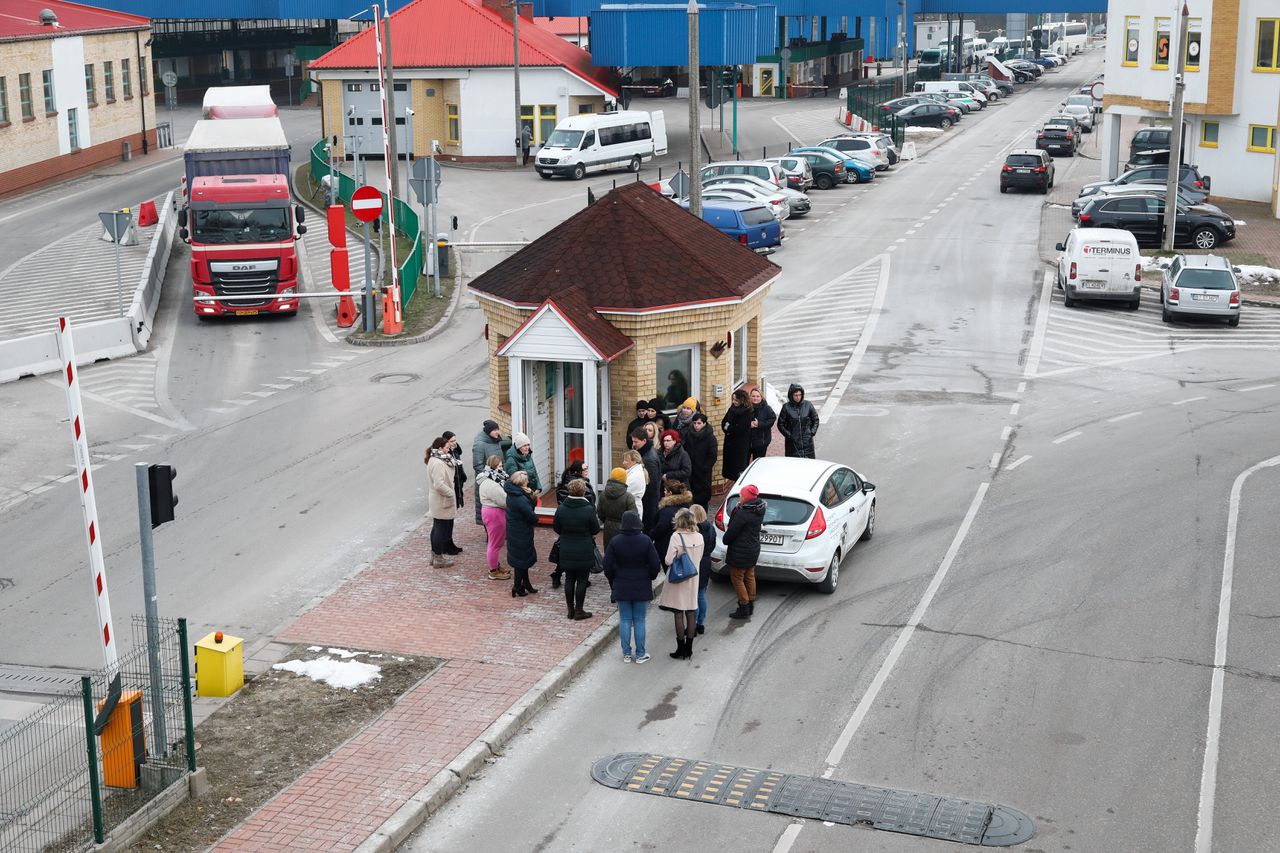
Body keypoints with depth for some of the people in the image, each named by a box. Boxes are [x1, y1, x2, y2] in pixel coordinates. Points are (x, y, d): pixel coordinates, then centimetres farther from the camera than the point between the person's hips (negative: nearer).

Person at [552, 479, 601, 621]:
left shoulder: (561, 509, -7)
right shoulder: (589, 509, -18)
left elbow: (556, 528, 4)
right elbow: (595, 530, -8)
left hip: (566, 551, 4)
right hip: (584, 552, -4)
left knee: (569, 579, 14)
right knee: (582, 581, 6)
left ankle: (570, 609, 21)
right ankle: (579, 611, 10)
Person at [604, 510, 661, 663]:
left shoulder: (615, 542, -8)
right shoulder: (645, 541, -11)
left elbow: (607, 566, -5)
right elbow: (655, 565, -8)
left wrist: (614, 580, 12)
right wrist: (650, 577, 11)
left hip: (621, 587, 1)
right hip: (642, 587, -1)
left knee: (625, 620, 9)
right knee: (639, 621, 7)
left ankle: (626, 654, 12)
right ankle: (640, 655, 12)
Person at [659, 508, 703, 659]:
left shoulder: (676, 537, -18)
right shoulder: (699, 537, -2)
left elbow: (668, 560, -19)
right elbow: (699, 559, 8)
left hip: (678, 579, -5)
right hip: (693, 580, 5)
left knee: (679, 614, 4)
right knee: (691, 613, 11)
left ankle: (681, 650, 9)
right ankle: (689, 649, 18)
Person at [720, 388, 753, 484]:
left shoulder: (746, 412, -15)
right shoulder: (733, 408, 7)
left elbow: (739, 428, -21)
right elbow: (724, 422, 9)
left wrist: (728, 428, -8)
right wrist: (727, 427, -10)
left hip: (741, 445, -7)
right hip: (730, 442, 7)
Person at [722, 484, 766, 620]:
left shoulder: (743, 514, -29)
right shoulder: (759, 510, -2)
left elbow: (732, 532, -21)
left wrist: (725, 539, 0)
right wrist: (738, 509, -10)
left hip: (740, 552, -8)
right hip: (753, 549, 8)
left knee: (737, 578, 6)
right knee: (749, 576, 21)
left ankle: (744, 608, 11)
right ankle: (750, 605, 32)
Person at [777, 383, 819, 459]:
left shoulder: (808, 405, 0)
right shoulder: (786, 407, -4)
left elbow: (815, 420, 11)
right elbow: (780, 424, 3)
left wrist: (813, 432, 0)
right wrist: (788, 435, -7)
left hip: (807, 441, 2)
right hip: (793, 442, -2)